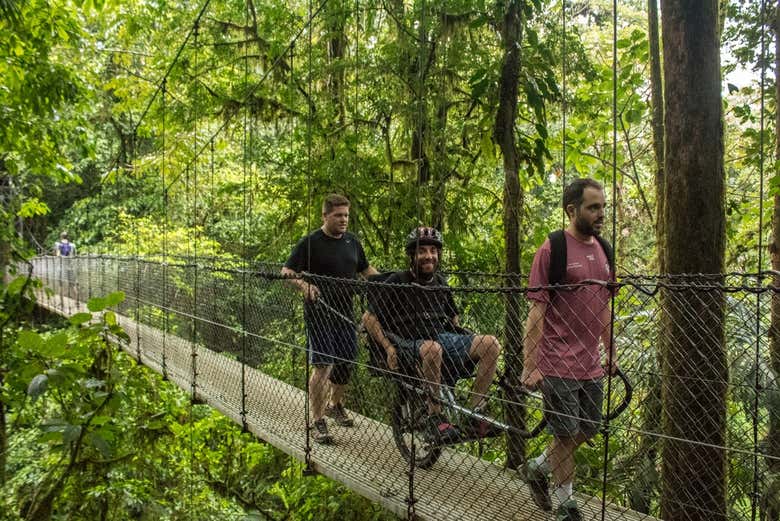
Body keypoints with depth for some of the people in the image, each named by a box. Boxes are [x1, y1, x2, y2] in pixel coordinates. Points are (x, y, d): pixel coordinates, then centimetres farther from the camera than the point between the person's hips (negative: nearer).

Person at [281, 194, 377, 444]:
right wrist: (303, 284, -30)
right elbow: (287, 272, -10)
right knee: (323, 365, -10)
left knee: (346, 362, 13)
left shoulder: (352, 241, 10)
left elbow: (366, 269, 22)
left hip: (345, 313, 6)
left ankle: (335, 405, 37)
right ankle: (317, 421, 1)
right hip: (319, 313, -6)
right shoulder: (310, 242, -8)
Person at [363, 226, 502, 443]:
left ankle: (475, 415, -16)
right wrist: (389, 348, -12)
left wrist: (463, 348, 12)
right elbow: (368, 318, -3)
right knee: (432, 349, -42)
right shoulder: (398, 283, -3)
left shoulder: (440, 283, 13)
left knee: (491, 343, -19)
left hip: (444, 338, 6)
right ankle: (435, 416, -25)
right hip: (411, 345, -5)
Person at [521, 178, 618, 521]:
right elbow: (536, 311, -13)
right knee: (567, 434, 4)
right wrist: (530, 366, -16)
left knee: (589, 428, 15)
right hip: (558, 364, -7)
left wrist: (611, 352, 17)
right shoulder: (552, 250, -11)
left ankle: (538, 468, 37)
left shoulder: (603, 250, 9)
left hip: (591, 364, 7)